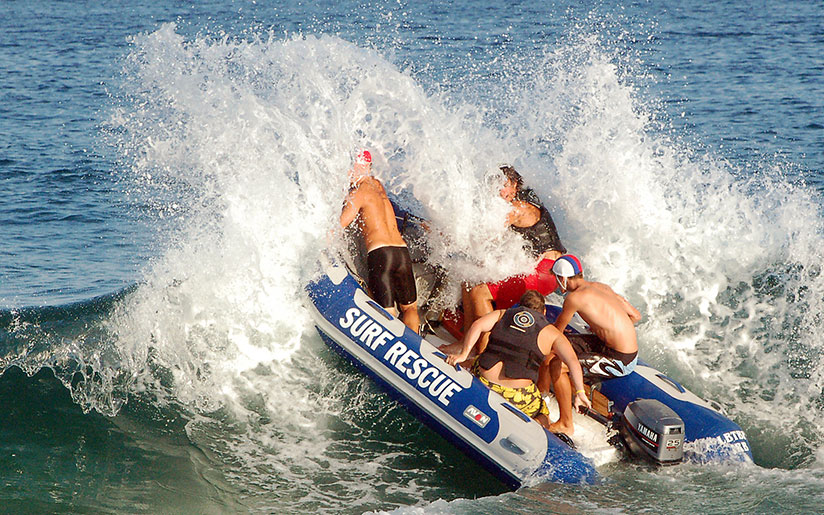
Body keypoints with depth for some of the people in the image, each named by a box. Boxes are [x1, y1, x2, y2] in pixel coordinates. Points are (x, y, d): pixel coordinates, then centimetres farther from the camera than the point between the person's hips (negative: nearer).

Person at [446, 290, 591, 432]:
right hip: (519, 395, -1)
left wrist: (463, 354, -9)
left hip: (482, 383, 2)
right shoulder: (551, 332, 12)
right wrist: (580, 392, 0)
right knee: (543, 419, 22)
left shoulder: (502, 314, 17)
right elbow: (572, 360, -1)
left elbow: (477, 325, -1)